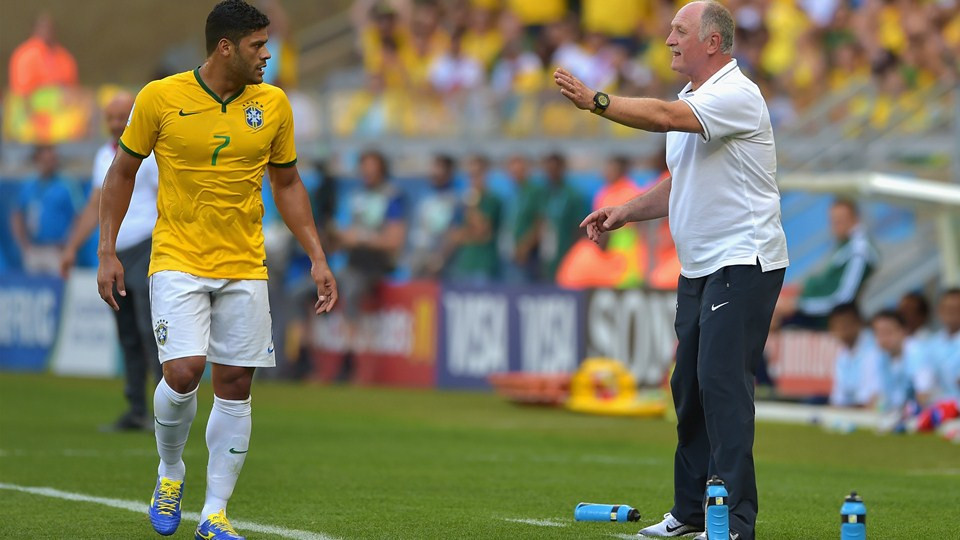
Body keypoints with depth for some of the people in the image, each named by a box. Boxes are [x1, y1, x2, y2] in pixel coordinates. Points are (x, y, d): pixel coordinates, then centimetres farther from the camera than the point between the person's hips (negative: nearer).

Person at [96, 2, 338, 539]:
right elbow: (124, 171, 5)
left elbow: (288, 183, 13)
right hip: (178, 262, -3)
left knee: (235, 388, 1)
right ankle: (170, 473, 12)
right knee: (184, 373, -17)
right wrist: (108, 251, 0)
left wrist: (318, 259, 7)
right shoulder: (161, 98, -7)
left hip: (244, 267, 3)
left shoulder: (273, 104, 2)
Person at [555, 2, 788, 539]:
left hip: (743, 262, -10)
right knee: (689, 384, 11)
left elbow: (665, 116, -31)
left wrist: (595, 100, -28)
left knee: (723, 382, -15)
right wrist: (624, 212, 12)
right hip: (699, 267, 10)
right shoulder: (691, 98, 17)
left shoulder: (736, 95, -15)